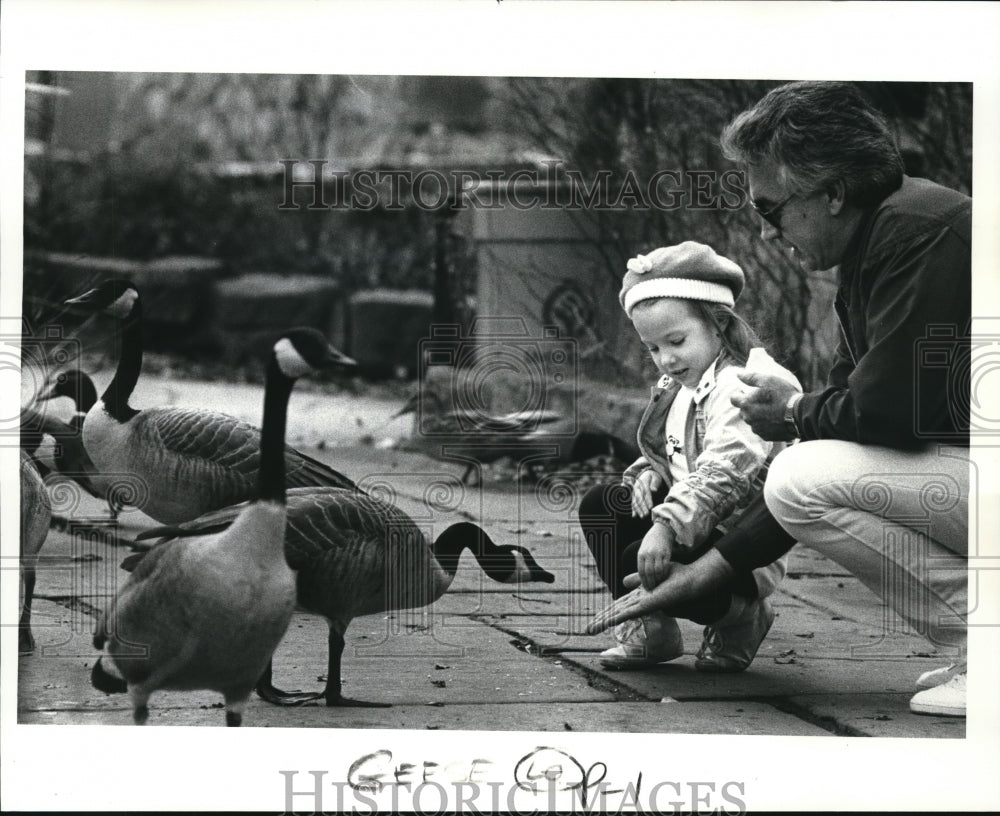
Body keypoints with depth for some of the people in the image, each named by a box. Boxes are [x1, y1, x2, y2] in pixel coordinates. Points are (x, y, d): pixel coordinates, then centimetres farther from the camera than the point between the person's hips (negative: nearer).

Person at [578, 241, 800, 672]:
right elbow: (666, 453, 26)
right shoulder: (675, 389, 13)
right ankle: (647, 629, 4)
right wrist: (647, 474, 0)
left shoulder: (747, 385, -19)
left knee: (645, 563, -29)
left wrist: (667, 525, -44)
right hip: (691, 527, 10)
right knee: (598, 505, 1)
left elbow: (725, 470, -33)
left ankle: (739, 619, -2)